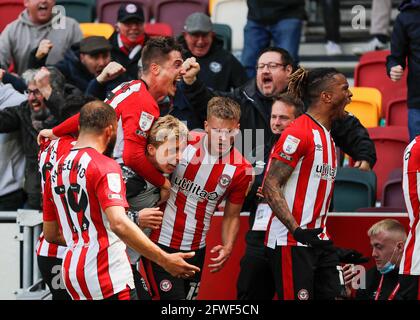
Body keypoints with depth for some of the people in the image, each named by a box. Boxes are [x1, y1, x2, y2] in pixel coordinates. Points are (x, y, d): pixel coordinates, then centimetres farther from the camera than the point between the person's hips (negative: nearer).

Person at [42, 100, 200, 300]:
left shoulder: (57, 169, 13)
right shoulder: (105, 166, -10)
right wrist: (164, 260, -25)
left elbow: (51, 234, 21)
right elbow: (119, 223, -25)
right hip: (108, 277, -8)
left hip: (72, 272, 8)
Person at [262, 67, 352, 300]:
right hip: (291, 243, -9)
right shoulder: (298, 134, -13)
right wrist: (297, 230, -24)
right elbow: (270, 186, -17)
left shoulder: (328, 137, 17)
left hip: (319, 239, 9)